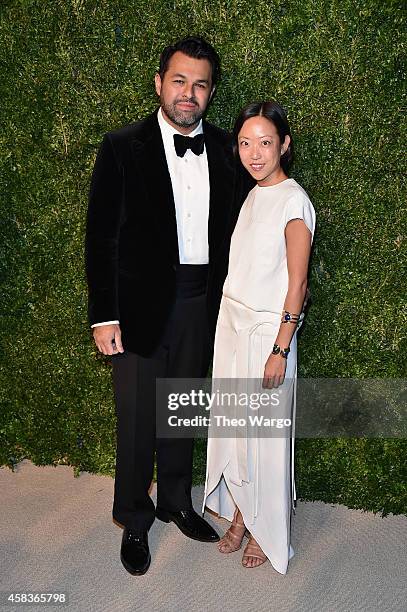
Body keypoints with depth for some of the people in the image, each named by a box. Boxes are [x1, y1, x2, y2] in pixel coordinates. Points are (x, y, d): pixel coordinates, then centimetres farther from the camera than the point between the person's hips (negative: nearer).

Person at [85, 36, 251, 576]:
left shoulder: (223, 149, 4)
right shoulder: (124, 147, -6)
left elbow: (232, 228, 6)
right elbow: (101, 235, -7)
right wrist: (104, 315, -11)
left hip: (201, 304, 4)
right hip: (142, 304, -3)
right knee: (138, 419, 9)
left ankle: (176, 501, 40)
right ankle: (134, 520, 31)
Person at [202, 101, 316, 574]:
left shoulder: (294, 202, -14)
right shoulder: (252, 196, 9)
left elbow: (296, 285, -14)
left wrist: (280, 350, -16)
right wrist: (230, 324, 12)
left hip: (267, 331, -7)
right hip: (231, 323, 7)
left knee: (265, 433, 6)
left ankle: (269, 533, 25)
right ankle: (240, 515, 33)